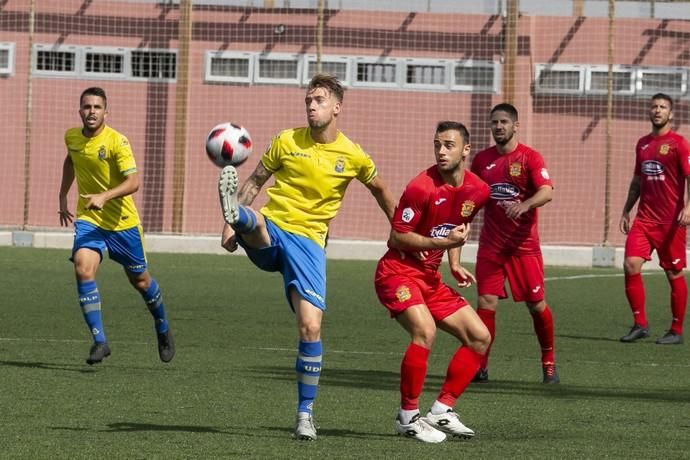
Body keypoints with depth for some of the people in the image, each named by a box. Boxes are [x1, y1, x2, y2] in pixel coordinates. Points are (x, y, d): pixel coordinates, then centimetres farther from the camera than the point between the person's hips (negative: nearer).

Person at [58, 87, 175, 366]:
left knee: (140, 281, 11)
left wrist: (104, 196, -41)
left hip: (122, 222, -3)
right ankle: (99, 342, -18)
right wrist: (63, 197, 23)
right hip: (88, 219, 3)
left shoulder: (116, 142, -18)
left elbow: (133, 182, -27)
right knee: (83, 269, -22)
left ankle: (163, 330, 40)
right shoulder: (72, 137, 0)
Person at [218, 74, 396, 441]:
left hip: (308, 242, -1)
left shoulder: (353, 156, 2)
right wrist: (231, 226, 2)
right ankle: (236, 215, -75)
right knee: (254, 219, -37)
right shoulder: (287, 142, 3)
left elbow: (380, 190, 21)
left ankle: (305, 413, 0)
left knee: (310, 326, -11)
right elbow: (254, 183, 11)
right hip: (270, 233, 1)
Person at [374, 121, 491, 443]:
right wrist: (443, 242, -24)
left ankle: (441, 411, 10)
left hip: (431, 277, 8)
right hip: (398, 272, -8)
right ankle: (408, 417, -18)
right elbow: (397, 237, -17)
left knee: (480, 337, 4)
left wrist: (455, 264, 10)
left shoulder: (477, 191, 2)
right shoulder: (422, 188, -20)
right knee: (425, 330, -30)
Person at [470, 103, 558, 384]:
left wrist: (524, 205, -39)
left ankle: (549, 363, 20)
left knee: (536, 305, 2)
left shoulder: (529, 158, -7)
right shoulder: (482, 160, 8)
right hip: (491, 244, 3)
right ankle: (480, 366, 1)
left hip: (524, 244, -3)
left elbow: (547, 192, -22)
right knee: (486, 302, -8)